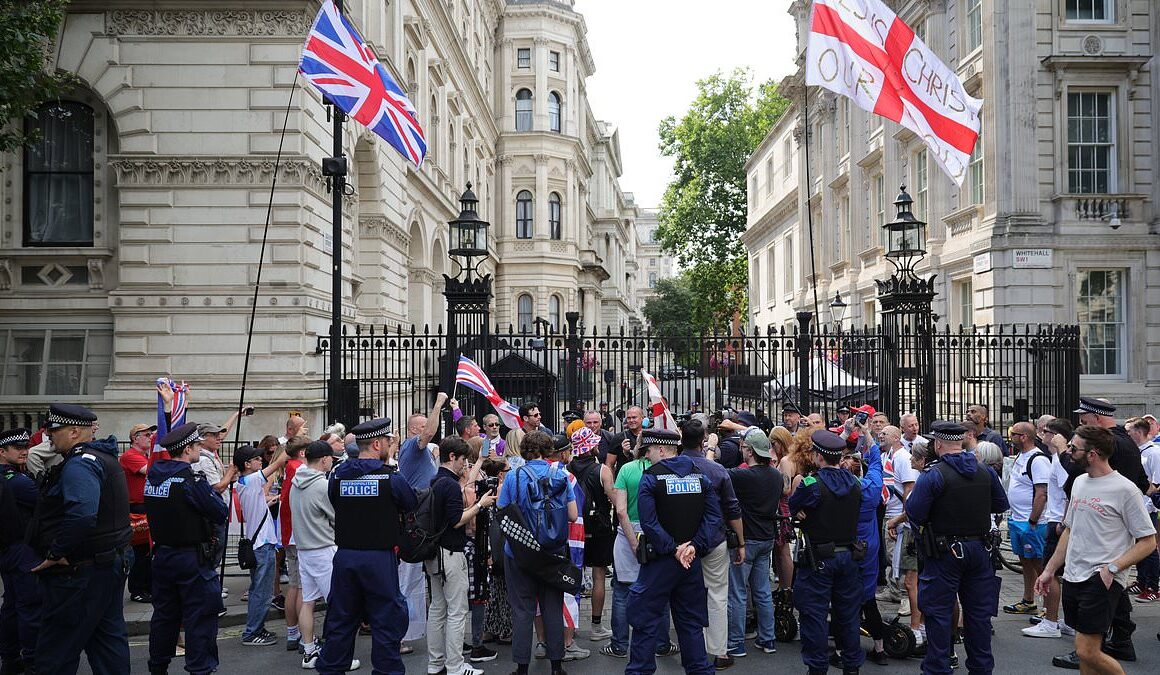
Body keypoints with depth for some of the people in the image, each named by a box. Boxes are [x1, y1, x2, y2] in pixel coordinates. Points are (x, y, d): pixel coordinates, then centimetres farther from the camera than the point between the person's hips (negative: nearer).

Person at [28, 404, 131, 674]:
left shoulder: (80, 464, -18)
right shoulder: (105, 458, 15)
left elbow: (81, 514, -34)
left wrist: (55, 553, -23)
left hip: (79, 572, -10)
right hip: (111, 564, 10)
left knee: (54, 652, -2)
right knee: (109, 639, 14)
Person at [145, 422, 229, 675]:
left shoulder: (153, 476, 4)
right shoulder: (192, 480, -18)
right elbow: (220, 514, -15)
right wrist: (211, 493, 3)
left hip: (162, 555, 8)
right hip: (192, 557, -7)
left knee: (164, 613, 18)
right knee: (200, 616, 0)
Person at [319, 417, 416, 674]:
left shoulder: (338, 475, 1)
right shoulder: (391, 478, -11)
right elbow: (412, 504, 4)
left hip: (344, 555, 5)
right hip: (380, 558, -4)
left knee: (340, 620, 15)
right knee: (386, 619, 5)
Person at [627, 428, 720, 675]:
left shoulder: (651, 477, -10)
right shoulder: (700, 476, 6)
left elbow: (649, 522, -18)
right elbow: (714, 516, -2)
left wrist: (673, 549, -13)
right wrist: (695, 546, -8)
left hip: (661, 559, -5)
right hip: (692, 559, 5)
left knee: (645, 617, 5)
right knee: (691, 619, 15)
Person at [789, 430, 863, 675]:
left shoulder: (811, 484, -17)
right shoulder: (854, 483, 1)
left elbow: (791, 507, -4)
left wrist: (798, 485, 13)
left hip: (818, 559, -5)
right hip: (848, 556, 5)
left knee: (815, 613, 4)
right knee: (847, 613, 15)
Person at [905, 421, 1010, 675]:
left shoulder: (933, 475, -16)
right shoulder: (986, 471, 1)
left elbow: (914, 513, -16)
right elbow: (1001, 505, 12)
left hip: (945, 552, -5)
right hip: (979, 549, 5)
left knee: (938, 612, 5)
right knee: (979, 611, 15)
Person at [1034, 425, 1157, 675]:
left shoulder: (1124, 489, -11)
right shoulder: (1080, 482, 12)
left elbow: (1148, 541, -10)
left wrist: (1112, 568, -19)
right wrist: (1049, 570, 19)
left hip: (1102, 582, -7)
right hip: (1073, 577, 7)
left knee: (1087, 652, -11)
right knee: (1084, 648, 12)